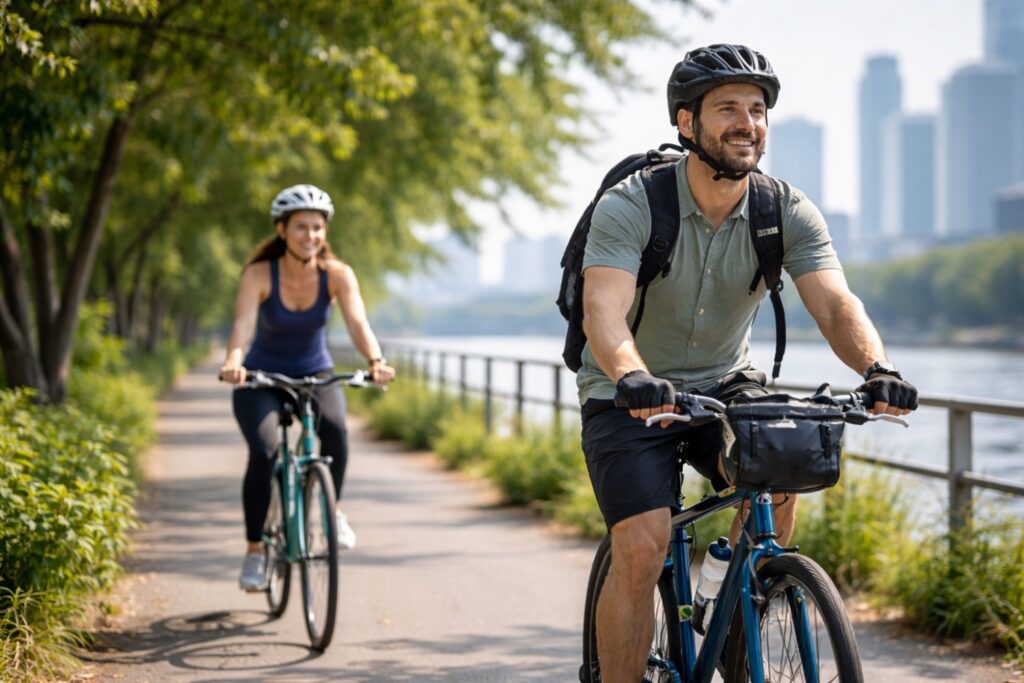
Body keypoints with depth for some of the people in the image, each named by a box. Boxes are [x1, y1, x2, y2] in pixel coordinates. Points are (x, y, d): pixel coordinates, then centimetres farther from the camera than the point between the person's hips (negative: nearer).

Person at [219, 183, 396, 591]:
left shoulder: (337, 275, -13)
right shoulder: (259, 274, -18)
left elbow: (357, 323, -27)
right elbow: (243, 324, -32)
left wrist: (376, 362, -47)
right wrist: (233, 363, -53)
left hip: (316, 375, 1)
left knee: (335, 429, -31)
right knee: (264, 451, -27)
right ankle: (254, 551, -9)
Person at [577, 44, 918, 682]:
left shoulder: (788, 211, -11)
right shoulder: (630, 205, -21)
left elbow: (835, 302, -22)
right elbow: (603, 307, -35)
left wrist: (877, 367, -43)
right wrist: (631, 375, -56)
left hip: (724, 385, 3)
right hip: (631, 398, -3)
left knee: (778, 477, -24)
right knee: (642, 549, -20)